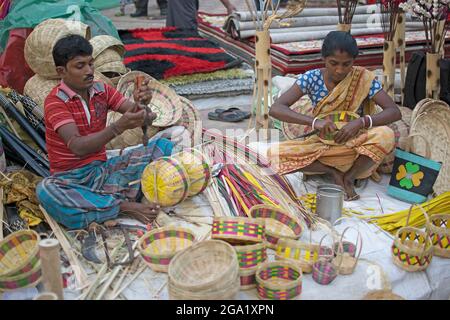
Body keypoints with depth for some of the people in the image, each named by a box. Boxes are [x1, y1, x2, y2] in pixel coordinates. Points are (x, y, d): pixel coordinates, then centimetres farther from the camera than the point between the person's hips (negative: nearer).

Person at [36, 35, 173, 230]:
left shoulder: (102, 90, 3)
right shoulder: (55, 101, -13)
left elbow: (146, 119, -4)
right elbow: (77, 147, -28)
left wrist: (143, 104, -28)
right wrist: (120, 126, -40)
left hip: (103, 169, 5)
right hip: (71, 177, -4)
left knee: (163, 146, -9)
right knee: (46, 191, -39)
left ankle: (111, 195, -26)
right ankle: (124, 205, -29)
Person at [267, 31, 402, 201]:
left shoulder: (363, 78, -10)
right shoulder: (312, 78, -11)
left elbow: (395, 112, -14)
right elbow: (276, 109, -19)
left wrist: (361, 122, -32)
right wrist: (314, 121, -34)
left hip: (354, 146, 0)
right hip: (320, 145, 1)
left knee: (385, 135, -32)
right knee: (275, 153, -25)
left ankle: (350, 177, -9)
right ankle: (334, 171, -10)